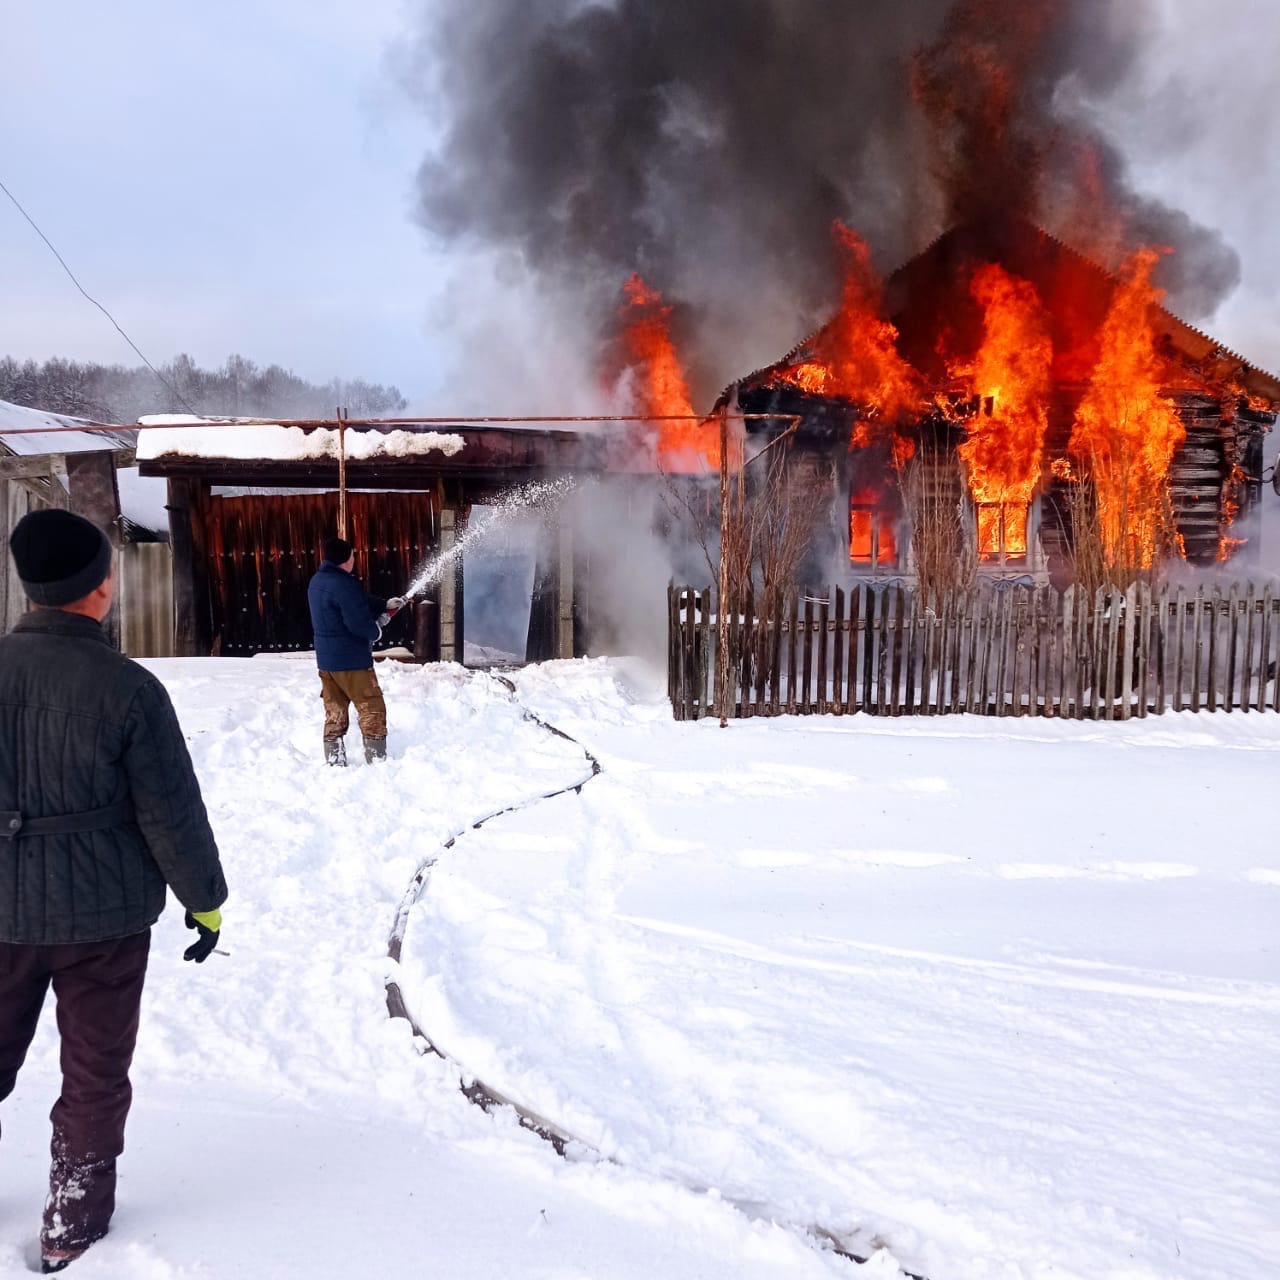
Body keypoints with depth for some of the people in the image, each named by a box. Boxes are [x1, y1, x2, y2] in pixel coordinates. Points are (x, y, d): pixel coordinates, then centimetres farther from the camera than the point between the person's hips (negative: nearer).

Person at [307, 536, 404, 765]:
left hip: (326, 658, 9)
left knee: (335, 713, 15)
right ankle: (376, 761, 2)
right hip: (351, 660, -9)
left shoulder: (317, 581, 11)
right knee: (373, 710, 1)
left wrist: (385, 605, 16)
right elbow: (358, 622, -23)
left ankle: (334, 762, 18)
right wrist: (376, 631, -5)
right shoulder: (343, 584, -20)